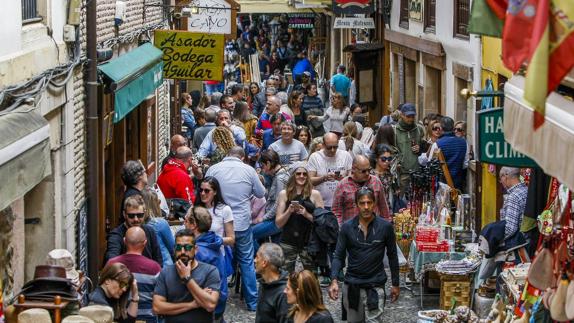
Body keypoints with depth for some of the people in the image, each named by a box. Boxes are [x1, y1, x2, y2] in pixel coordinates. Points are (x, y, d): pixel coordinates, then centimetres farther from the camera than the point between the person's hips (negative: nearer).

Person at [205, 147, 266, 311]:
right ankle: (252, 302, 13)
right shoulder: (249, 170, -5)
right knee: (247, 262, 10)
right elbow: (261, 193, 6)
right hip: (242, 223, 0)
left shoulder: (213, 169, -5)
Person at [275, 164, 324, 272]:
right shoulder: (284, 194, 7)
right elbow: (278, 223, 6)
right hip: (288, 242, 1)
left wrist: (307, 214, -12)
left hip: (308, 242, -1)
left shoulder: (314, 194, 4)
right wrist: (289, 211, -10)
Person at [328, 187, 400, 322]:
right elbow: (339, 256, 0)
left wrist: (395, 284, 6)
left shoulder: (385, 227, -5)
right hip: (351, 286, 2)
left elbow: (392, 256, 4)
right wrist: (334, 280, -14)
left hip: (375, 286, -2)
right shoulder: (347, 227, -2)